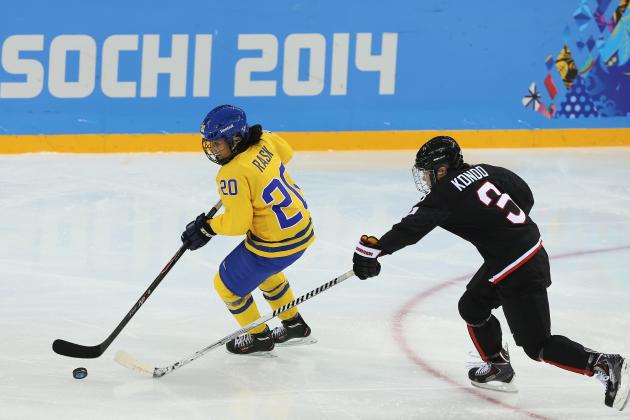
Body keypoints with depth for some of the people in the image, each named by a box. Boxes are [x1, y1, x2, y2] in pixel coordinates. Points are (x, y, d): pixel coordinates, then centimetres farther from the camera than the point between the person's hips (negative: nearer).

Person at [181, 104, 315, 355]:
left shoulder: (233, 174, -26)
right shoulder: (263, 142, -4)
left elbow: (236, 223, -22)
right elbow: (285, 153, 20)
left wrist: (207, 228, -6)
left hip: (276, 244, -9)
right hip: (303, 227, 9)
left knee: (227, 284, 11)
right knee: (264, 271, 37)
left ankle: (258, 337, 28)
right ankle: (293, 325, 49)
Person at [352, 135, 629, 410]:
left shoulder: (445, 194, -15)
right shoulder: (483, 171, 6)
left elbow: (411, 227, -24)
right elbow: (525, 196, 15)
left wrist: (372, 249, -28)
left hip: (519, 273, -9)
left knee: (537, 345, -3)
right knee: (472, 306, 22)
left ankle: (606, 366, -10)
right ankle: (499, 368, 32)